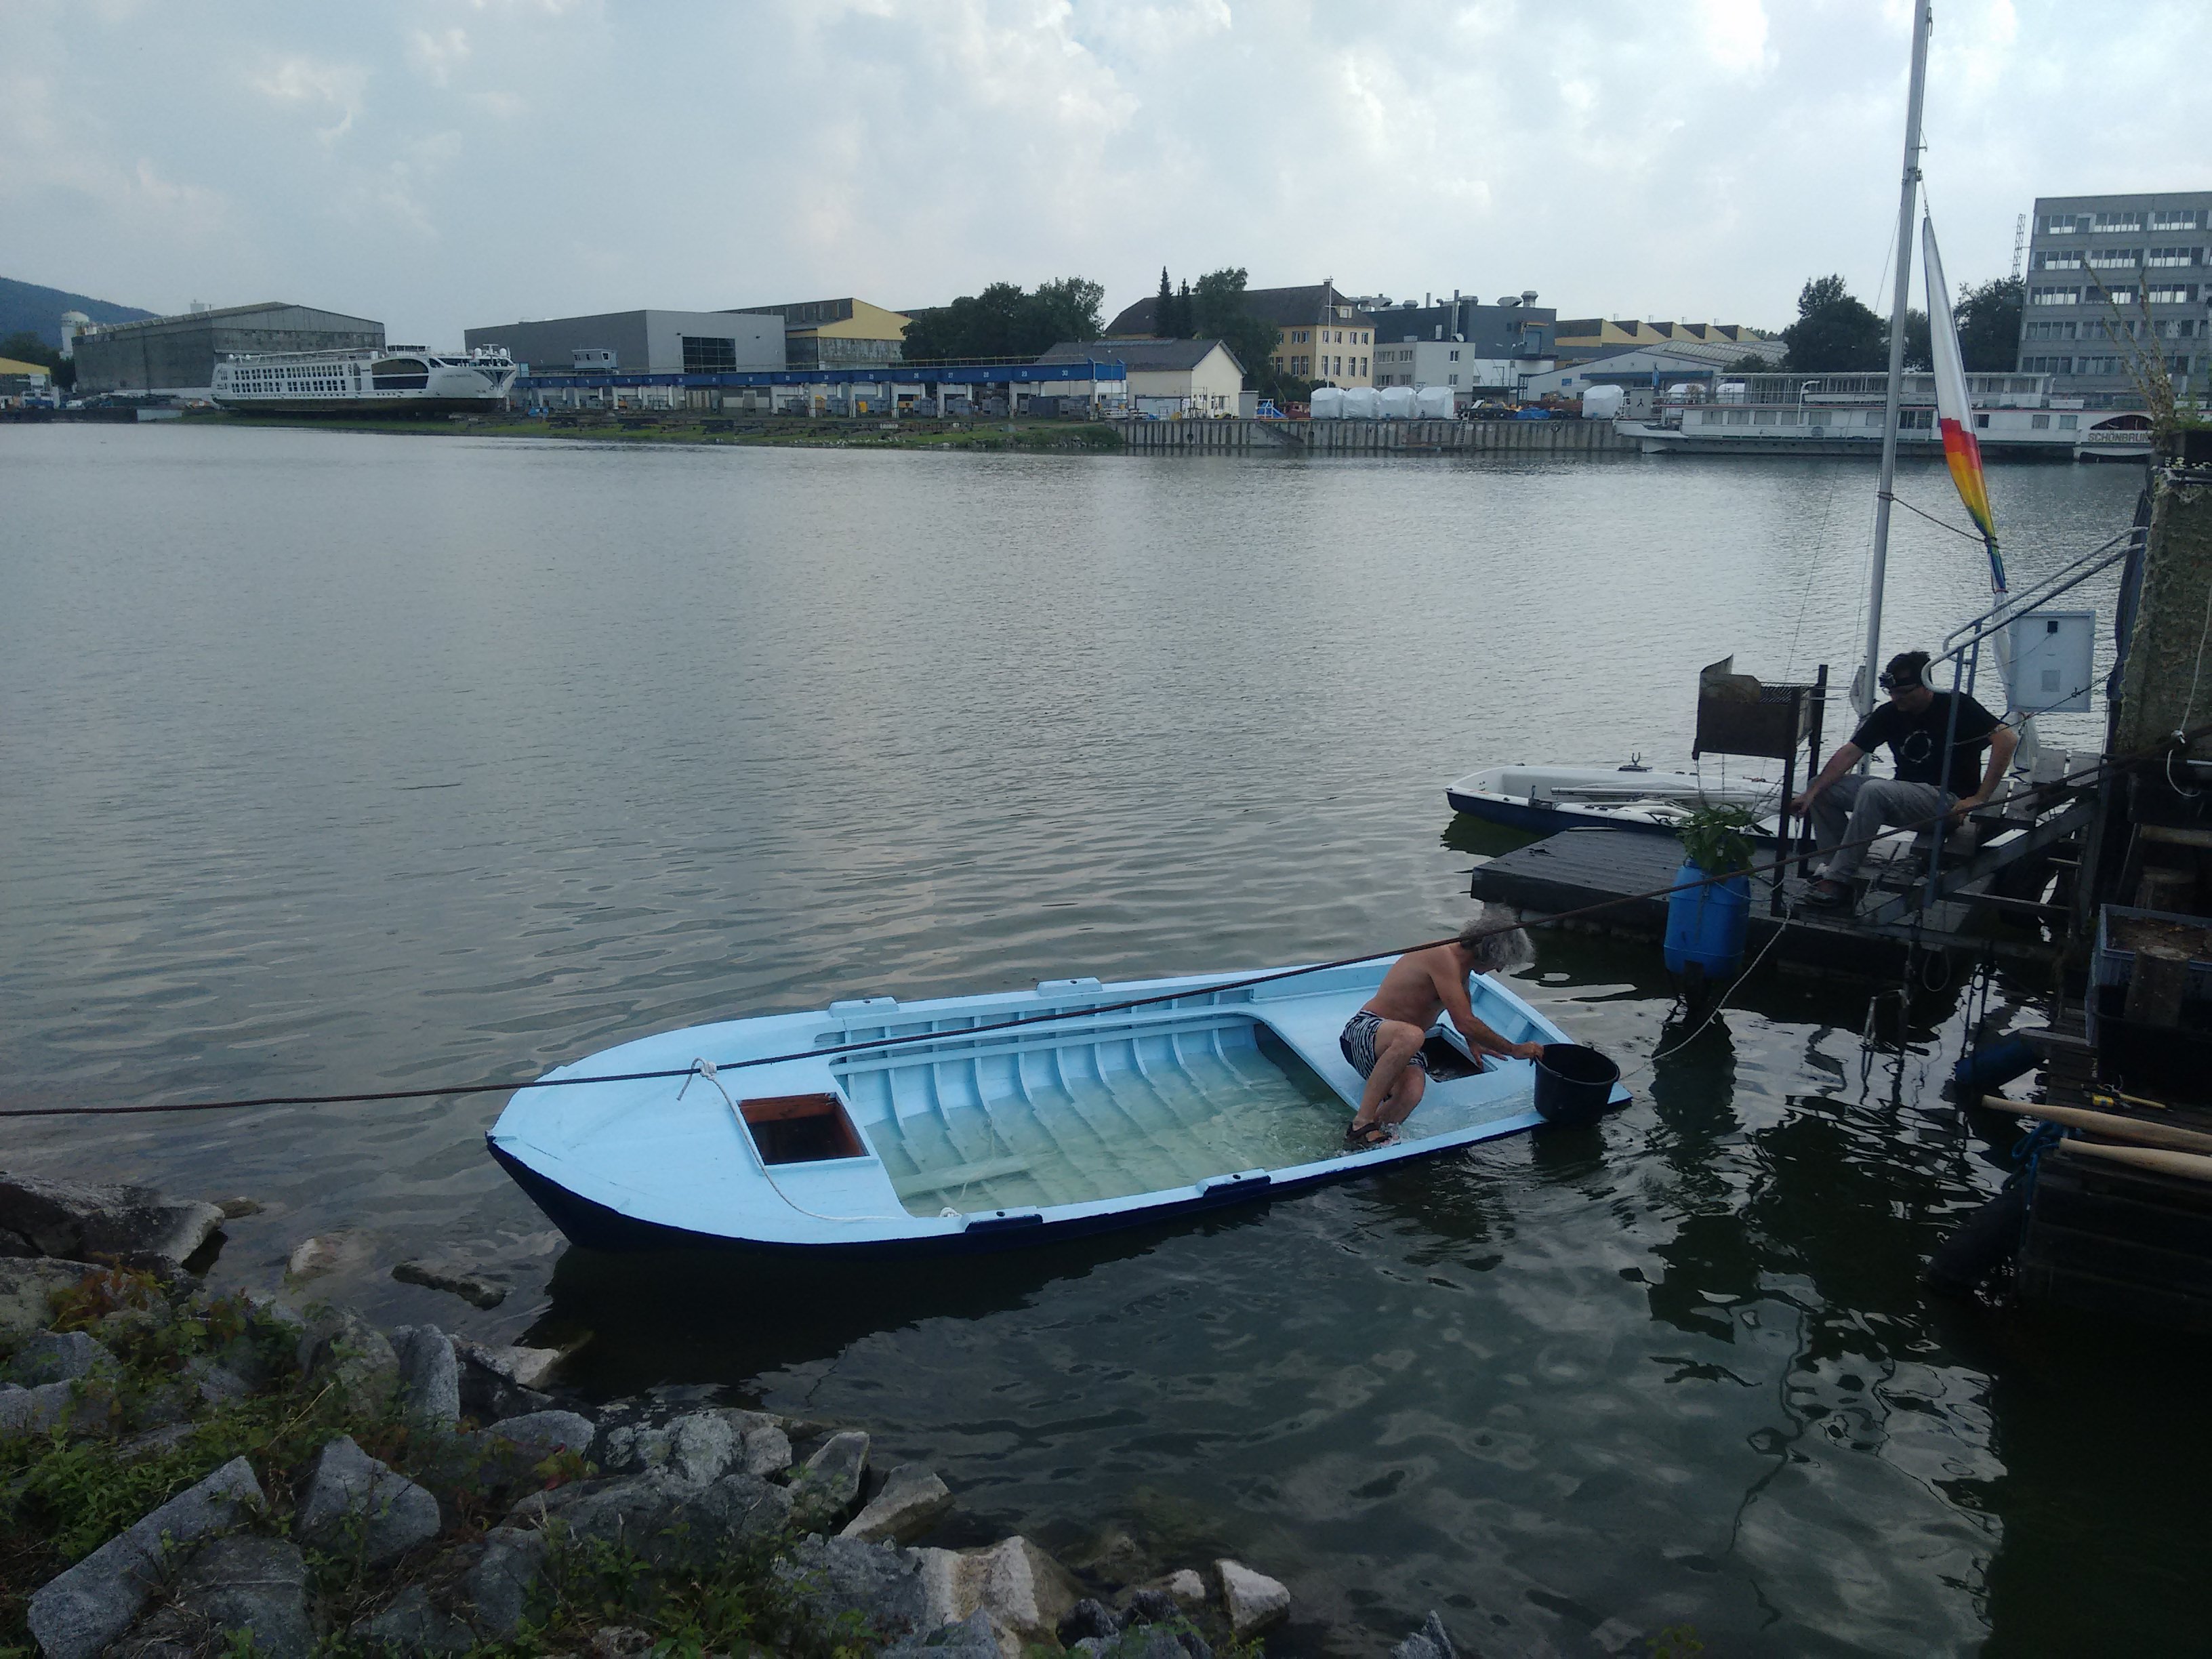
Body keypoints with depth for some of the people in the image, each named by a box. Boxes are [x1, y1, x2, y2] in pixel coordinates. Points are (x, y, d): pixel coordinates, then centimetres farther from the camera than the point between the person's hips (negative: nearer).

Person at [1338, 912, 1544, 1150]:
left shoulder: (1460, 963, 14)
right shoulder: (1443, 958, -17)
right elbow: (1465, 1023, -21)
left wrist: (1473, 1042, 44)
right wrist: (1514, 1050, -11)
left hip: (1400, 1049, 8)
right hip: (1363, 1032, -8)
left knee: (1412, 1092, -29)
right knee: (1411, 1036, -44)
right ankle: (1362, 1122, -38)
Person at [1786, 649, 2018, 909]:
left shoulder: (1955, 707, -10)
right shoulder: (1889, 714, 4)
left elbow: (2008, 738, -19)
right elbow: (1849, 753, -1)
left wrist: (1979, 797, -24)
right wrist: (1812, 792, -14)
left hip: (1947, 800, -7)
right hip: (1905, 795, 7)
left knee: (1873, 790, -32)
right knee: (1823, 788, -4)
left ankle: (1838, 879, -28)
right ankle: (1841, 869, -10)